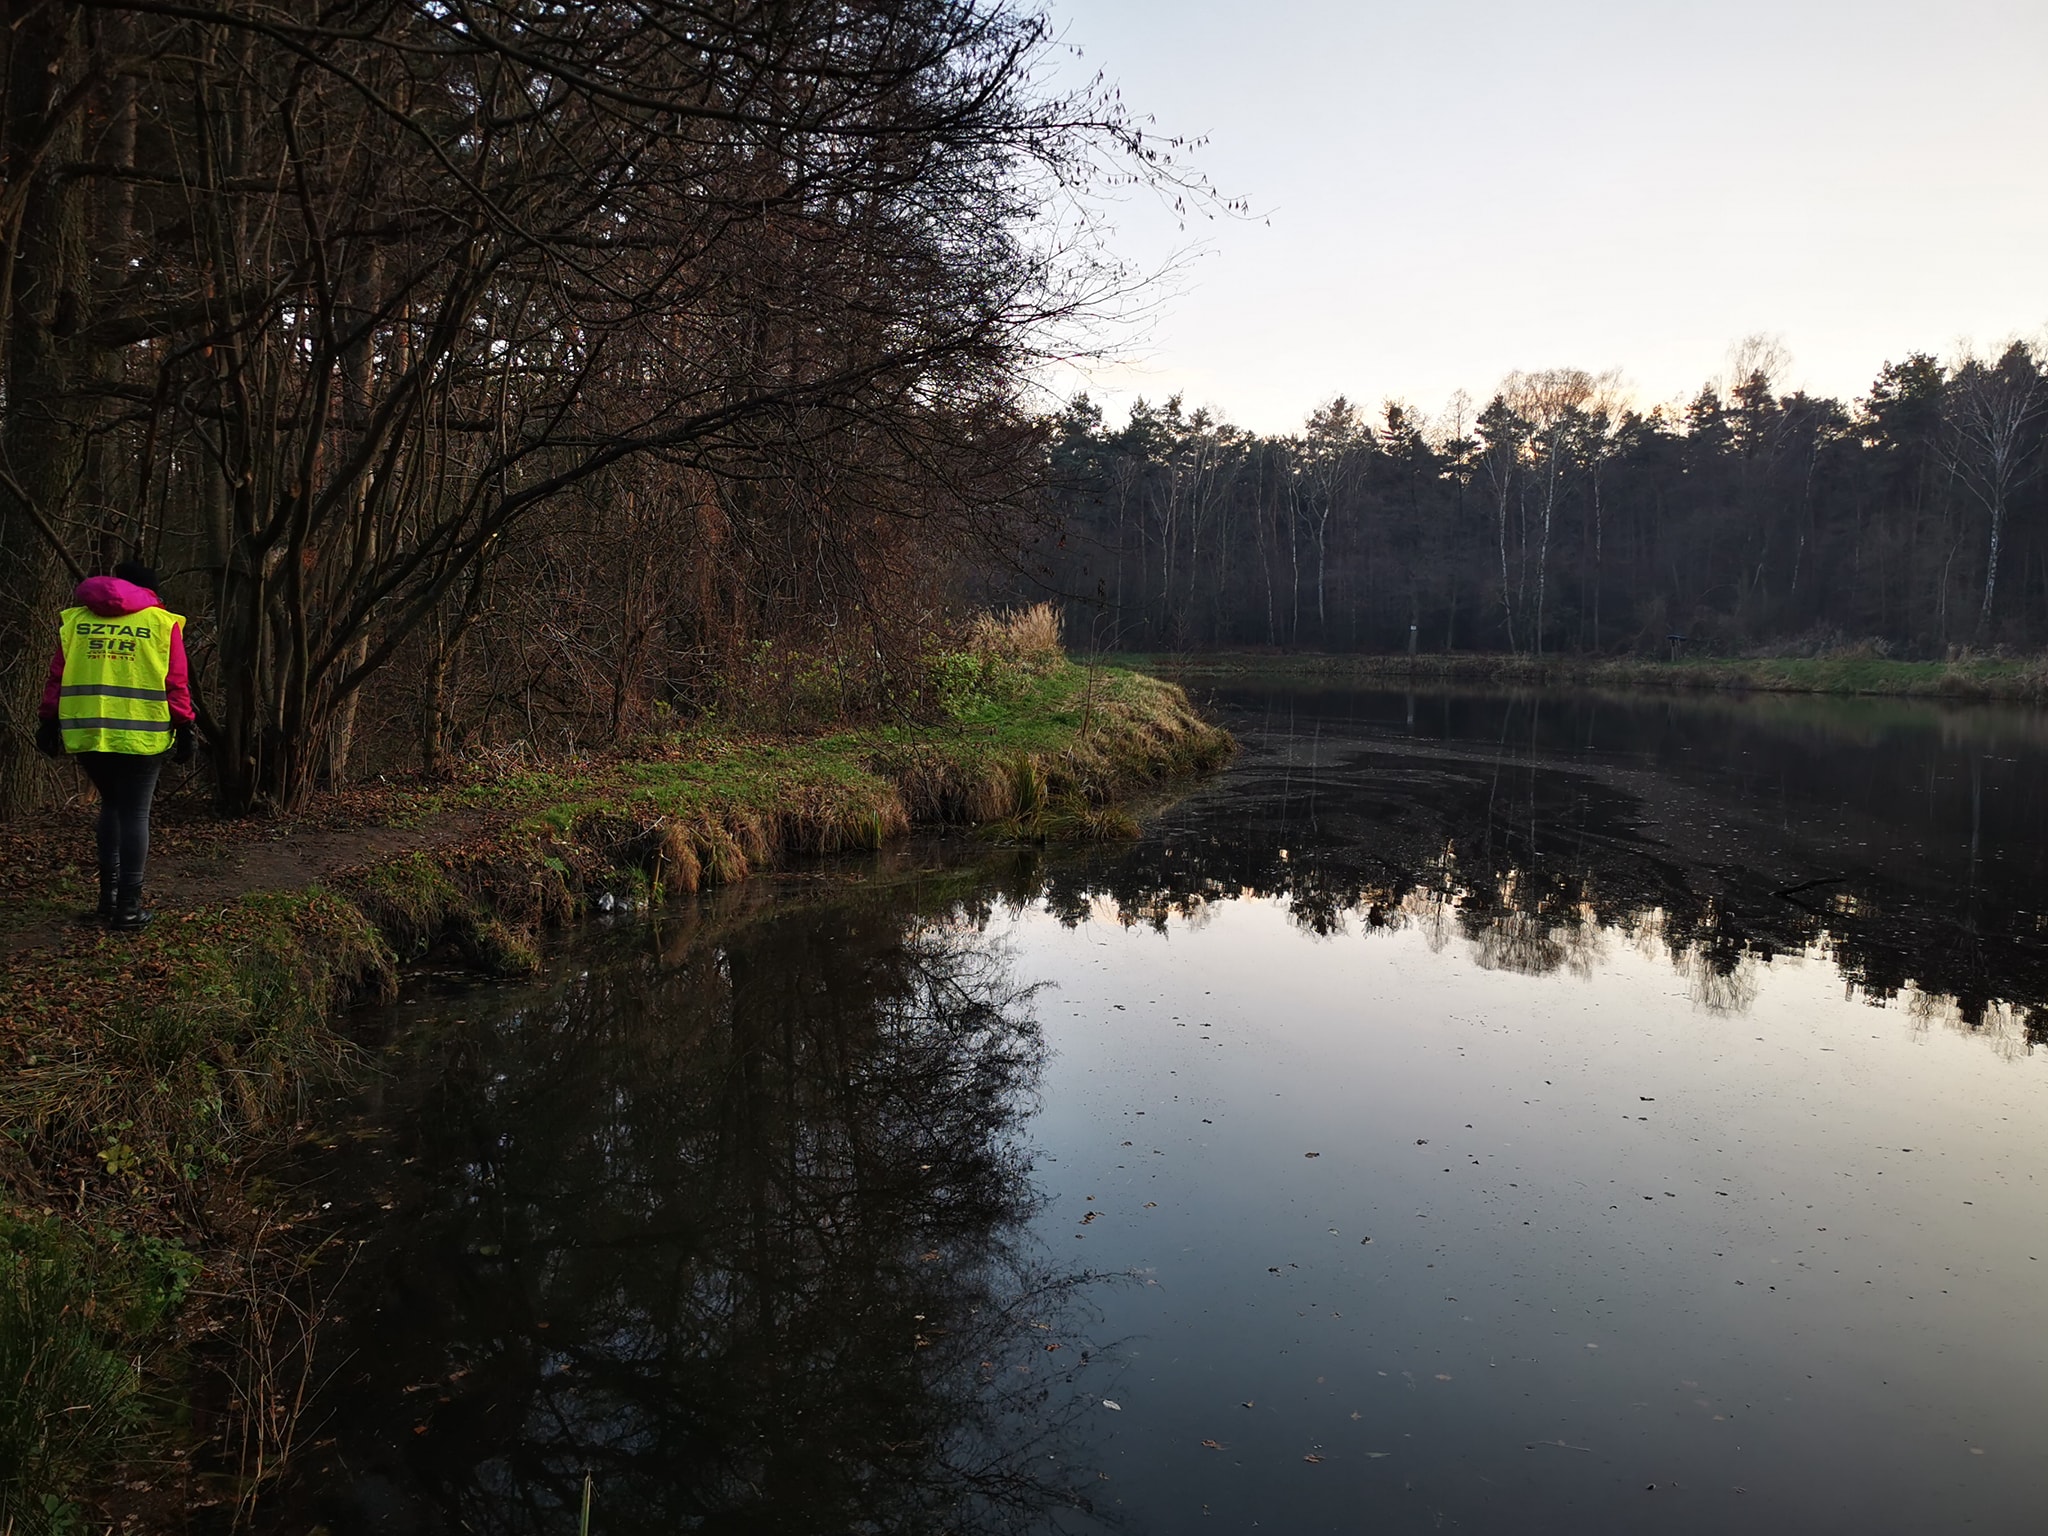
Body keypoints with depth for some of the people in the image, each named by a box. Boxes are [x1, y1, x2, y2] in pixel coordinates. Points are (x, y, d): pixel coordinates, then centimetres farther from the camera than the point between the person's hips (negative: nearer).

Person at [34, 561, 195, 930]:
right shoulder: (163, 623, 1)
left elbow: (57, 677, 10)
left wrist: (50, 723, 14)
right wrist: (184, 730, 2)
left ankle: (109, 896, 20)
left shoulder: (74, 619, 11)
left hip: (86, 734, 3)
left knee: (111, 805, 21)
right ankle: (127, 909, 2)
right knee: (134, 815, 2)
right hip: (141, 736, -3)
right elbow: (176, 685, -2)